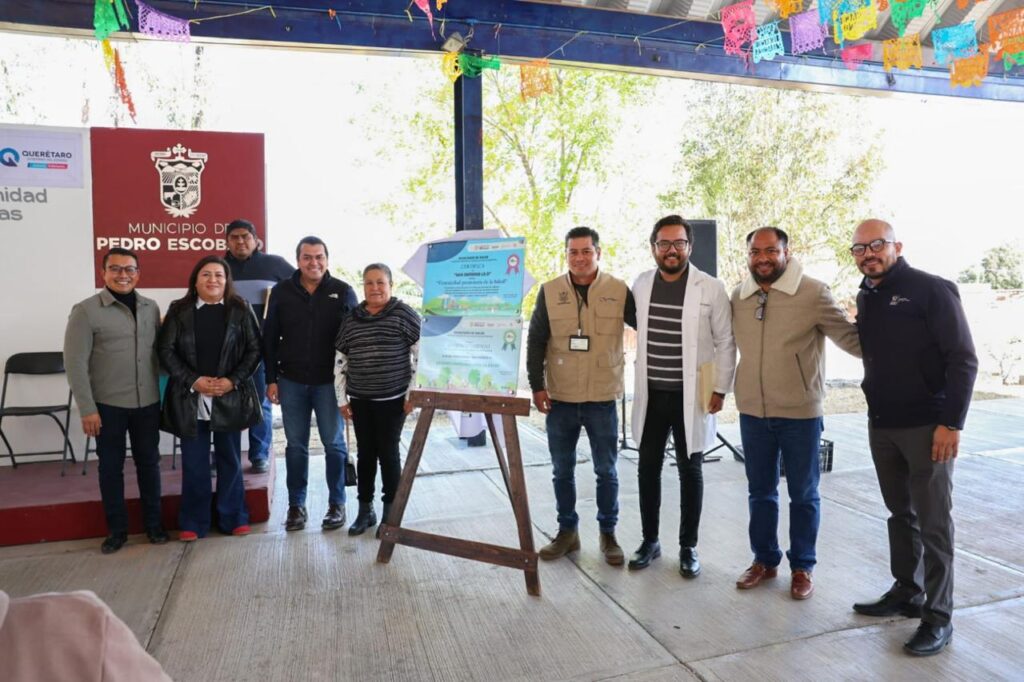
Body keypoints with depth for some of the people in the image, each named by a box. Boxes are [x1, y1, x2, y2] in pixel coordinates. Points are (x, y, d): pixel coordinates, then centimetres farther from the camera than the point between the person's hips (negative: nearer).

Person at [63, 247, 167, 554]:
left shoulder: (151, 308, 5)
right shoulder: (86, 311, -7)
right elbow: (75, 363, -8)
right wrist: (87, 409, -12)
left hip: (147, 403, 3)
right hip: (107, 405, -3)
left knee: (149, 462, 11)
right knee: (111, 466, 9)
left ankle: (154, 524, 25)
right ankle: (116, 529, 24)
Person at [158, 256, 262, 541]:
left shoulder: (240, 310, 1)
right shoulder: (179, 311, 2)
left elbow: (254, 349, 0)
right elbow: (166, 350, -1)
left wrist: (233, 380, -12)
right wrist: (193, 380, -12)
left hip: (230, 398, 0)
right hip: (190, 398, 0)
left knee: (230, 460, 10)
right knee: (194, 463, 7)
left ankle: (234, 518, 22)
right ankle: (193, 522, 20)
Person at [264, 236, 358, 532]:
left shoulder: (343, 292, -2)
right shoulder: (282, 291, 3)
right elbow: (270, 338, 6)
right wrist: (271, 379, 2)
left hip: (329, 382, -2)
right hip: (292, 382, 2)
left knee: (334, 443, 6)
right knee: (296, 445, 10)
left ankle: (337, 503, 19)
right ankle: (296, 505, 23)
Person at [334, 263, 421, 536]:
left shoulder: (404, 314, -6)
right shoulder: (350, 319, 7)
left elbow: (422, 355, -8)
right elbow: (340, 362, 12)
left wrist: (413, 394, -9)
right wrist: (342, 399, 9)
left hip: (393, 398, -4)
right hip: (360, 400, 4)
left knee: (388, 453, 3)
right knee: (365, 454, 11)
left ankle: (391, 511, 18)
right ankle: (365, 510, 23)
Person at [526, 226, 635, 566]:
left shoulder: (620, 291, -4)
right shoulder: (550, 291, 0)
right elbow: (536, 341, 3)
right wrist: (537, 386, -1)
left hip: (602, 398, -1)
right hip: (560, 398, 2)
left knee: (606, 470, 10)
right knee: (562, 470, 13)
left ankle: (608, 534, 27)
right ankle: (567, 531, 30)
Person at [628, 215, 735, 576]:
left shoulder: (711, 288, -8)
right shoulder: (641, 284, 3)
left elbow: (726, 342, -4)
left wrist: (720, 389, -5)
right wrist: (643, 375, 11)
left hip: (691, 396, -3)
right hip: (650, 395, 3)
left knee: (690, 472, 9)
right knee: (648, 469, 11)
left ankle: (688, 546, 24)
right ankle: (649, 540, 27)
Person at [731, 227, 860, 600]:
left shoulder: (813, 293, -10)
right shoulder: (738, 297, 3)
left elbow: (851, 337, -10)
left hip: (800, 414, -3)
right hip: (752, 413, 4)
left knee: (804, 495, 12)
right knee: (760, 492, 16)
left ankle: (802, 566, 30)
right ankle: (764, 559, 34)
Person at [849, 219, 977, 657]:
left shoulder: (931, 290, -10)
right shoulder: (865, 297, 10)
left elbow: (963, 359, -13)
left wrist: (951, 422, -18)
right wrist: (876, 414, 12)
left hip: (927, 426, -6)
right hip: (881, 426, 6)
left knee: (933, 523, 2)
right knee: (901, 515, 15)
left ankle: (938, 617, 13)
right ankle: (906, 593, 28)